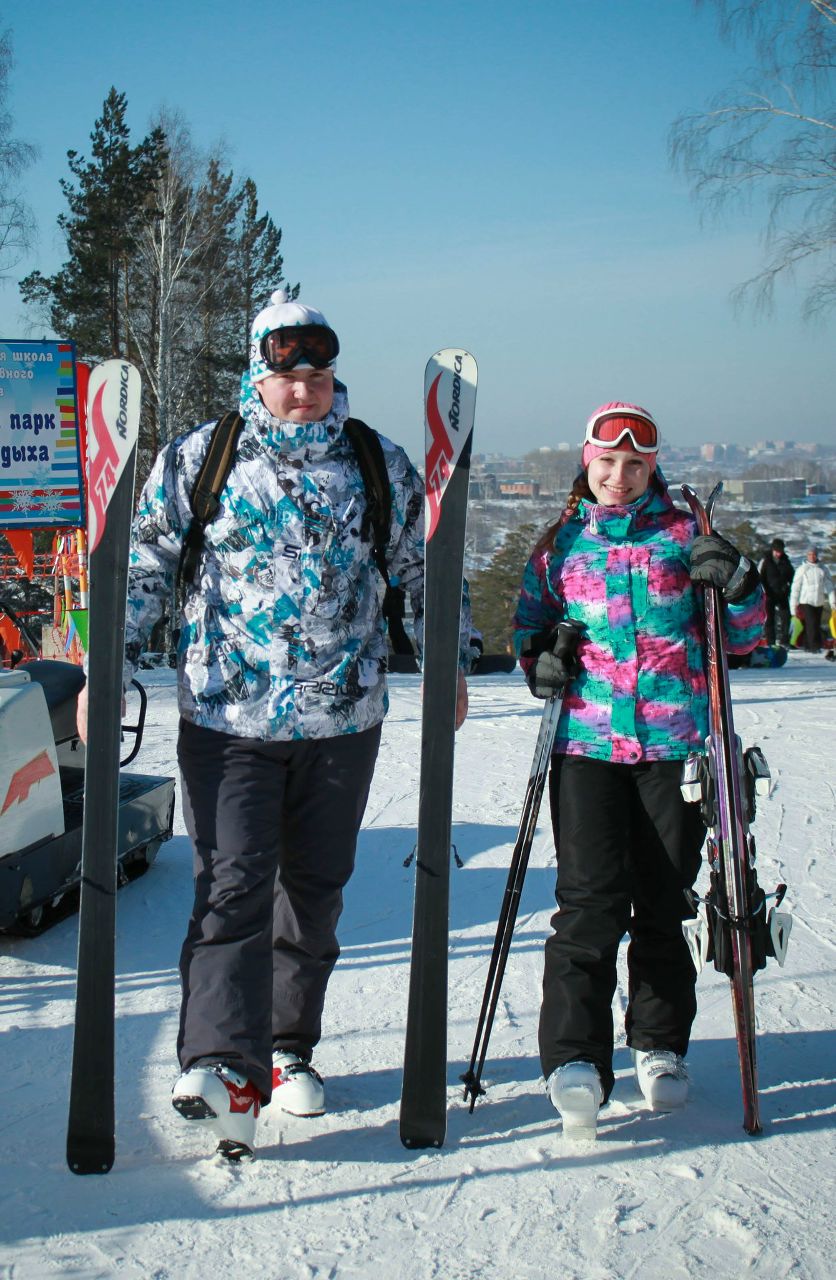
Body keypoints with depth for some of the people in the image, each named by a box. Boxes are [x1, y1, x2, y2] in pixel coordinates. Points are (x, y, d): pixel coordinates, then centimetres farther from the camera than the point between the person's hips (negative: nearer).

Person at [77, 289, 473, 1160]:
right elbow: (144, 567, 4)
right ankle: (222, 1066, -14)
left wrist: (450, 663, 13)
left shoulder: (381, 466, 6)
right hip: (227, 714, -2)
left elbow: (423, 571, 16)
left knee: (315, 889, 11)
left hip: (343, 717, 3)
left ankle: (288, 1048, 25)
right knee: (232, 885, -11)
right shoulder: (199, 459, 1)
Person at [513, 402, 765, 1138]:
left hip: (675, 744, 0)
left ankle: (661, 1046, 23)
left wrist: (738, 585, -10)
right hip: (588, 741, 0)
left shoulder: (686, 536, 8)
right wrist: (538, 655, -1)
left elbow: (741, 638, 10)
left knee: (664, 903, 7)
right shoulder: (561, 542, 11)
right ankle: (574, 1058, -7)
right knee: (591, 901, -9)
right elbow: (530, 618, 21)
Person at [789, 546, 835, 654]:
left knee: (817, 624, 6)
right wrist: (794, 603, -1)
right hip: (806, 601, -4)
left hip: (819, 602, 4)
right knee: (811, 623, -14)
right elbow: (795, 587, 1)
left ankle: (808, 646, 13)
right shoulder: (802, 569, -1)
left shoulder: (823, 569, 6)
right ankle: (814, 646, -14)